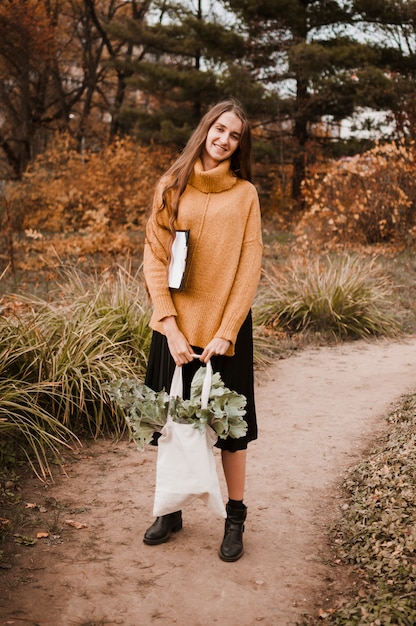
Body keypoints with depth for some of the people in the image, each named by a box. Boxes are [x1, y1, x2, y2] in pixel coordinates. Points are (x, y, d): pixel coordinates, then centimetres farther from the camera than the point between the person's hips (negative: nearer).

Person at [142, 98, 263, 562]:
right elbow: (154, 259, -2)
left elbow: (249, 267, -4)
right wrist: (170, 327, -11)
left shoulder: (244, 193, 1)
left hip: (226, 329, -1)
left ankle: (235, 519, 21)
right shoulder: (171, 187, 3)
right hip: (176, 325, 2)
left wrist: (226, 332, -13)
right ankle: (171, 510, 28)